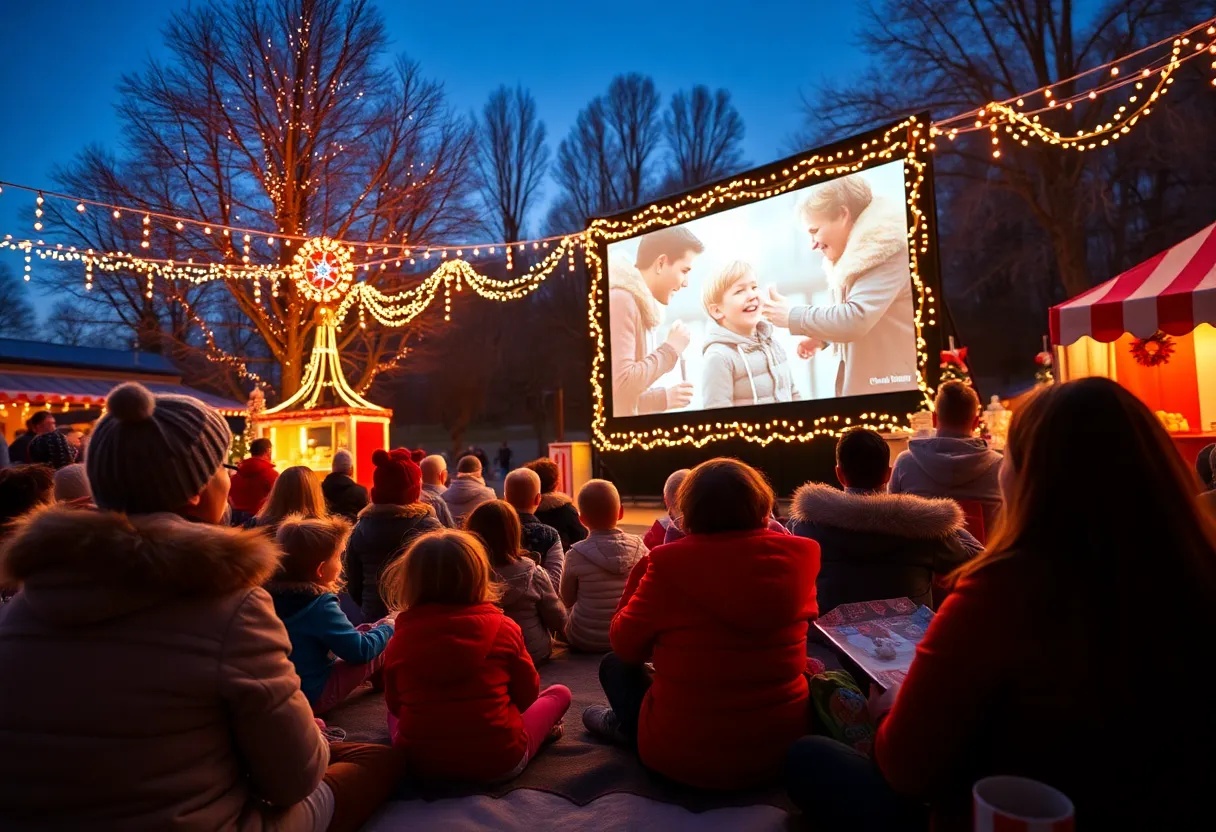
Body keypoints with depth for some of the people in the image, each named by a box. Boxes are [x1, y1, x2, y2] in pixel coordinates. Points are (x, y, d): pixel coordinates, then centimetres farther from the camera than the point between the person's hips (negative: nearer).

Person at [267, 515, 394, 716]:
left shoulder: (271, 593, -6)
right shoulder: (320, 605, -27)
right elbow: (360, 651, -20)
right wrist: (386, 629, -4)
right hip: (314, 696, -8)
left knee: (364, 631, 15)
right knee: (386, 649, -1)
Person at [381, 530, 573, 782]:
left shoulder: (399, 640, -8)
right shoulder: (503, 628, -12)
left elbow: (395, 705, 8)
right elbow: (527, 694, 1)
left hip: (419, 764, 2)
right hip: (499, 762, -2)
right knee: (559, 693, 19)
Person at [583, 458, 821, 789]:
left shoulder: (671, 563, -19)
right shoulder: (794, 557, -10)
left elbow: (625, 646, -4)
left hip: (684, 755, -3)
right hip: (782, 746, 4)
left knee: (615, 666, 18)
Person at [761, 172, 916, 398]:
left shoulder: (886, 247, -16)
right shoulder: (852, 254, 12)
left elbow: (855, 318, -26)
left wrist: (791, 315, -15)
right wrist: (822, 337, 4)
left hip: (893, 386, -9)